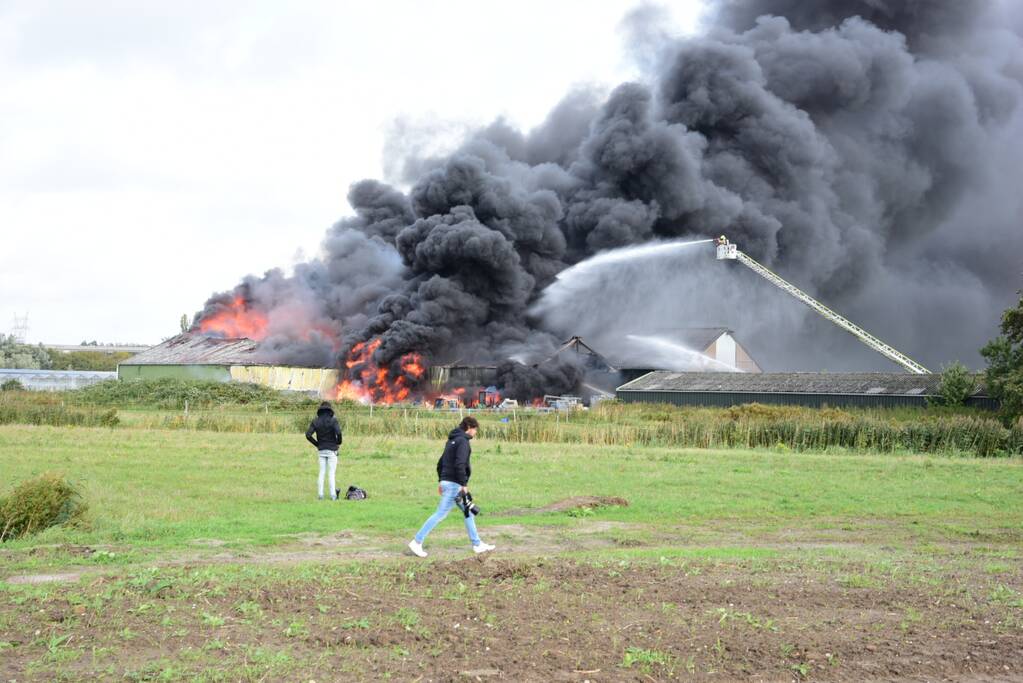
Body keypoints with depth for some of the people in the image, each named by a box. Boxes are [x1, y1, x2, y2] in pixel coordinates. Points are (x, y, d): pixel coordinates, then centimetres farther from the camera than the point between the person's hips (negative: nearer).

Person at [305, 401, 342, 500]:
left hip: (321, 451, 3)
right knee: (332, 473, 0)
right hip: (332, 450, -3)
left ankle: (321, 494, 6)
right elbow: (338, 432, -22)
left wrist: (316, 444, 7)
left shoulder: (315, 421, 2)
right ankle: (333, 495, -3)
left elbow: (308, 434, -5)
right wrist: (338, 442, -3)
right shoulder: (333, 420, -9)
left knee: (322, 473, 9)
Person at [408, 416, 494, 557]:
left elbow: (440, 463, 19)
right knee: (440, 514, -7)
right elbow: (459, 464, -23)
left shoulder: (452, 440, 16)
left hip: (447, 481, 10)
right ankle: (417, 542, -6)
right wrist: (464, 484, -20)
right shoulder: (462, 441, -13)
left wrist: (441, 481, 21)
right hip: (454, 484, -10)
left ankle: (477, 545, 19)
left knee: (468, 512, 15)